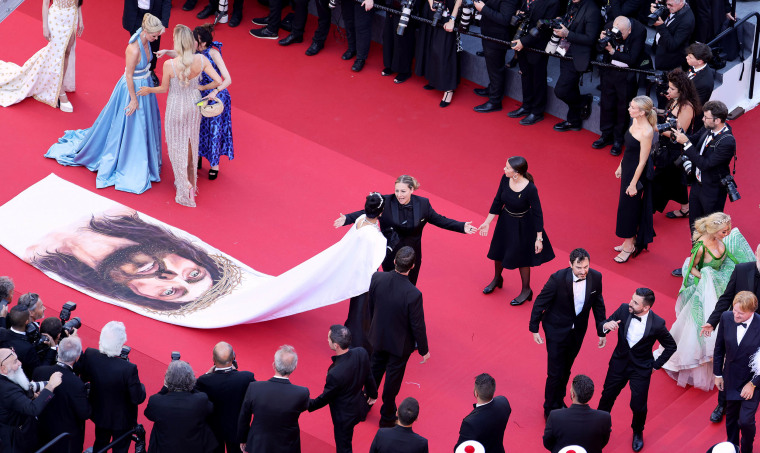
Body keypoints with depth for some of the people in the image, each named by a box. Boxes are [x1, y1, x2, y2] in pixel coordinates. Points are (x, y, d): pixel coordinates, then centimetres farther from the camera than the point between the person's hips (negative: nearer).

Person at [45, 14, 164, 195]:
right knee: (129, 127, 8)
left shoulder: (145, 40, -8)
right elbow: (129, 75, -24)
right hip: (132, 88, -9)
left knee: (143, 124, 25)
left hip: (144, 84, 9)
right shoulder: (134, 49, -34)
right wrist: (134, 99, -17)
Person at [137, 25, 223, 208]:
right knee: (191, 142, 26)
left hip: (176, 107, -4)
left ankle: (185, 186, 21)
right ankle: (191, 178, 45)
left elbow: (164, 88, -13)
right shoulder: (201, 60, -22)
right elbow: (218, 81, -18)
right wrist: (202, 88, 3)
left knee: (177, 146, 15)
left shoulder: (169, 65, -30)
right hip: (194, 104, 4)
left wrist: (149, 90, 8)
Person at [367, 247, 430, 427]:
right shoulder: (413, 294, -34)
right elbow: (418, 326, -21)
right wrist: (424, 350, -4)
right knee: (393, 379, 17)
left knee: (375, 371, 28)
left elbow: (371, 306, -2)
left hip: (378, 336, 4)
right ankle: (387, 418, 36)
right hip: (400, 343, -4)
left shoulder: (377, 278, -21)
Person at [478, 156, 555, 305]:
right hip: (505, 220, 6)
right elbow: (497, 201, -3)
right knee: (499, 250, 24)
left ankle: (526, 290, 36)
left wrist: (539, 238, -16)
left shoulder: (530, 189, -33)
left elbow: (537, 214, -21)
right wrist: (487, 222, 1)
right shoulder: (505, 179, -18)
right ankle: (497, 279, 53)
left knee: (521, 257, 12)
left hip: (522, 226, -6)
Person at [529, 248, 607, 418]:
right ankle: (550, 409, 22)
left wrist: (602, 331, 8)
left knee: (566, 370, 20)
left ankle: (559, 401, 43)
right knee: (555, 372, 1)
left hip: (578, 331, 4)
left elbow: (598, 304, 2)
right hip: (557, 331, -4)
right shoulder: (558, 279, -26)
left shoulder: (595, 277, -14)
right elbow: (540, 302, -13)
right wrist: (534, 328, -7)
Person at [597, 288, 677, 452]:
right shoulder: (624, 310, -18)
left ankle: (638, 432, 39)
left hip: (641, 369, -3)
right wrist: (606, 325, -28)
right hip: (619, 363, 3)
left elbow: (671, 346, -7)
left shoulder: (657, 324, -23)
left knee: (638, 405, 7)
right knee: (607, 396, 16)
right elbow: (603, 325, -4)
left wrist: (656, 365, -5)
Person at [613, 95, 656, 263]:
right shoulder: (635, 121, -1)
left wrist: (633, 183, -18)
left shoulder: (646, 132, -28)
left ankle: (629, 246, 19)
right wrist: (621, 166, 20)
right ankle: (630, 242, 34)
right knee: (628, 205, 19)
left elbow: (642, 161, -23)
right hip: (628, 167, 9)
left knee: (629, 206, 4)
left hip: (637, 172, -9)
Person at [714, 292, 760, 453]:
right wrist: (718, 373, 7)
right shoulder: (726, 318, -12)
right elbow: (719, 347, 3)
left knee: (745, 420, -7)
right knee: (731, 417, 21)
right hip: (731, 379, 4)